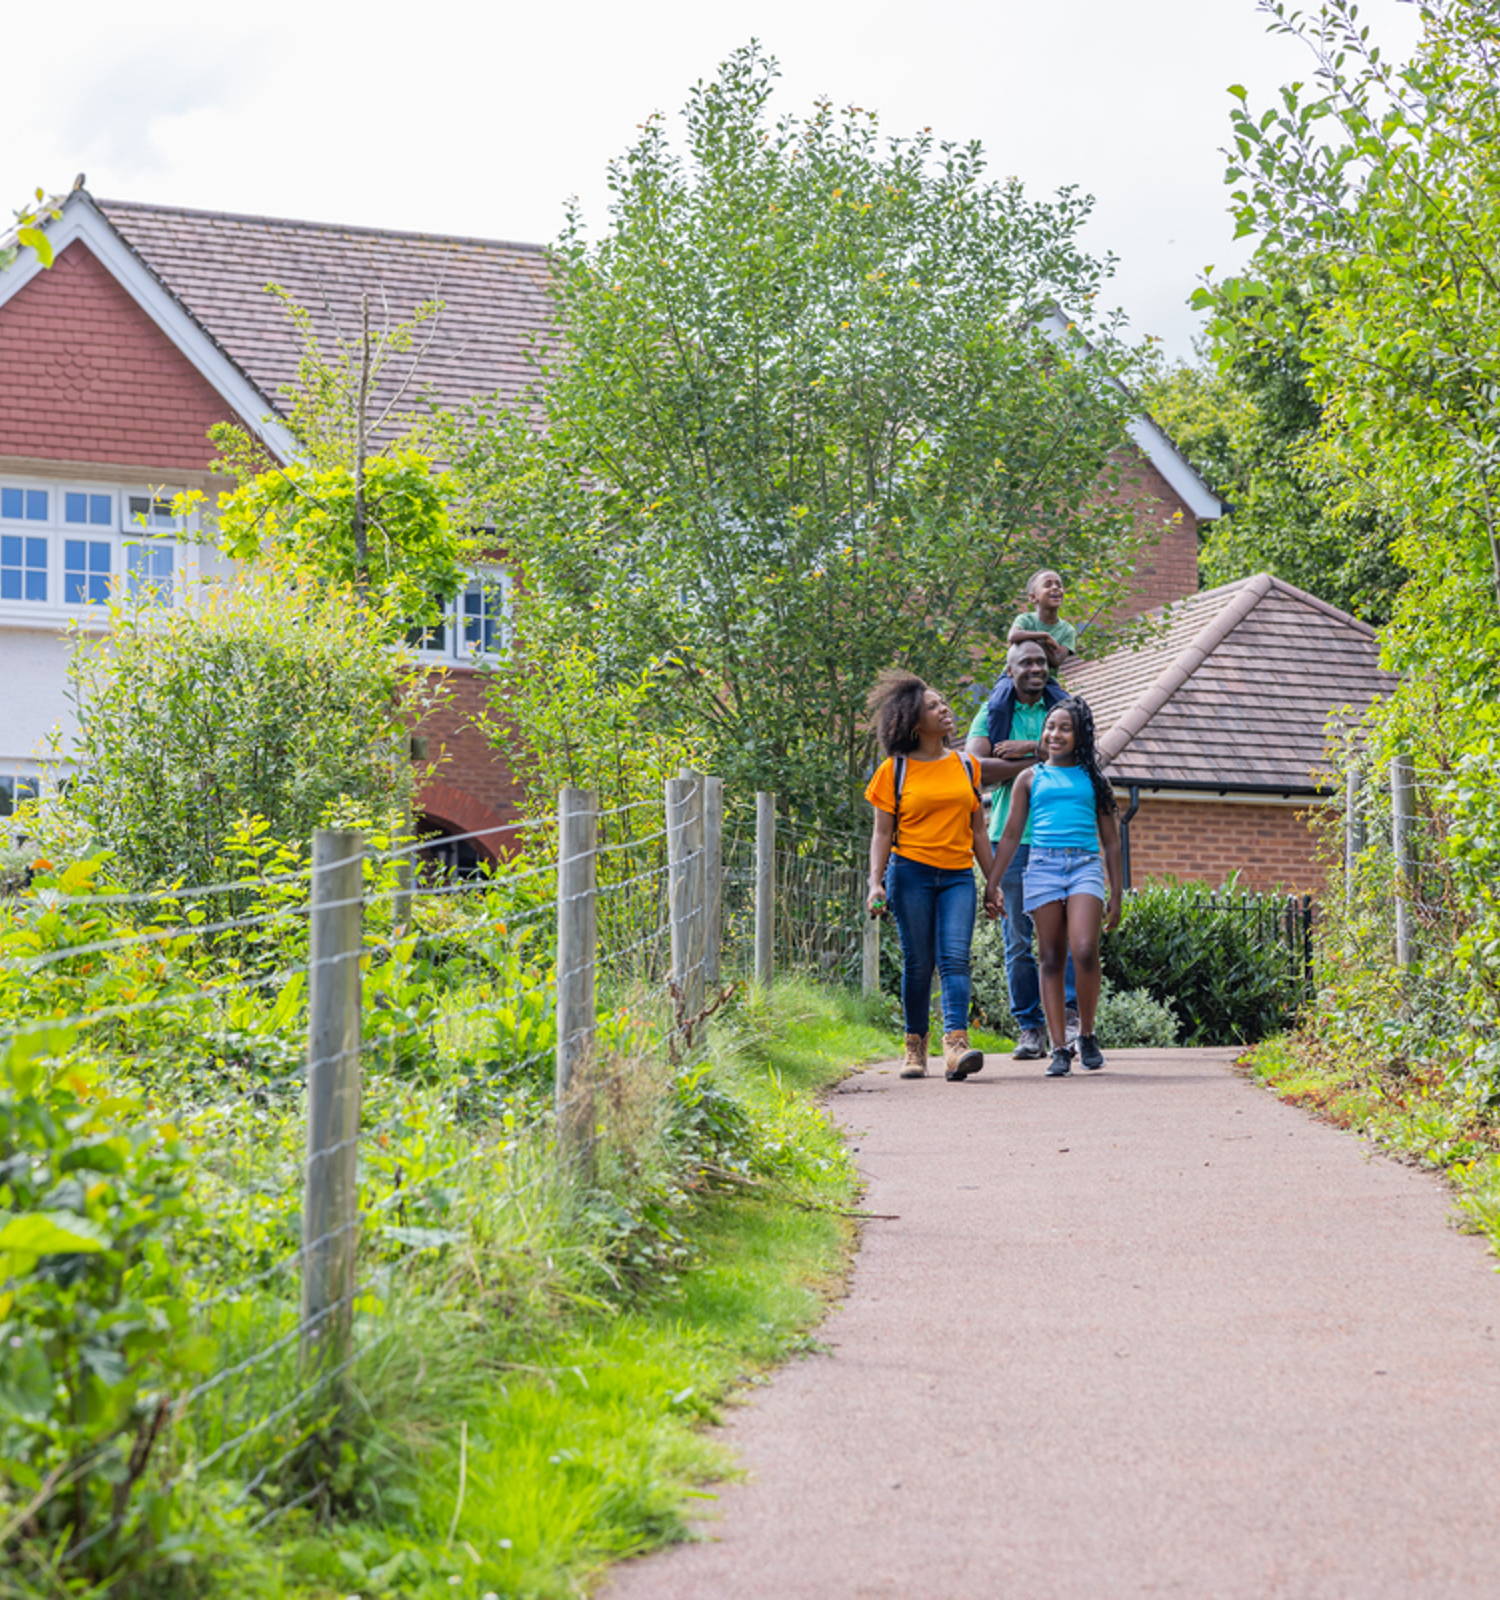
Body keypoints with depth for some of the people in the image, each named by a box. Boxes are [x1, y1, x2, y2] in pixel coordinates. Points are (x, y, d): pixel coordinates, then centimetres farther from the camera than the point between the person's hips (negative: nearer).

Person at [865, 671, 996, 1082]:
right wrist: (875, 882, -9)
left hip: (958, 876, 2)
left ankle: (956, 1047, -24)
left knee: (955, 958, -13)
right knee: (918, 964, 0)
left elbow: (978, 830, 17)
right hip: (911, 873, -2)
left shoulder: (965, 767, 13)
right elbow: (882, 832, 3)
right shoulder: (895, 770, 3)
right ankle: (915, 1048, 11)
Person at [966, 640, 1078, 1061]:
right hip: (1012, 835, 0)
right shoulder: (991, 714, 9)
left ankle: (1070, 1014, -8)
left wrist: (1031, 748, -10)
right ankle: (1029, 1029, 4)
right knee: (1019, 938, 0)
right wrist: (1038, 762, -8)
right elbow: (974, 766, -7)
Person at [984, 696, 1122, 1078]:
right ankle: (1059, 1049, 0)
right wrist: (991, 885, 8)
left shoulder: (1093, 781, 14)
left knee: (1084, 951, -19)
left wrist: (1115, 896, 10)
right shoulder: (1031, 779, 14)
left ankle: (1087, 1034, -1)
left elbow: (1111, 841, 16)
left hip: (1085, 866, -1)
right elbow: (1011, 835, 14)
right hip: (1043, 866, 1)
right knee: (1051, 958, -1)